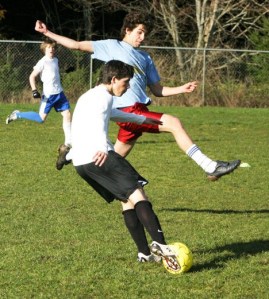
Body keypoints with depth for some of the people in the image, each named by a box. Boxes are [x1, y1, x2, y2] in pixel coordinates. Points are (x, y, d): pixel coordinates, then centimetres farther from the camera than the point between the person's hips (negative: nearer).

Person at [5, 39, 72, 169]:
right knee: (41, 118, -7)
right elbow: (32, 76, -12)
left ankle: (68, 142, 2)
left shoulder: (55, 60, 11)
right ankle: (17, 115, 11)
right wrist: (34, 90, -20)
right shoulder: (43, 62, -12)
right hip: (49, 94, -7)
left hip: (59, 92, 7)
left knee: (67, 114, -1)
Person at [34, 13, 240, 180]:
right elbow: (77, 45, 8)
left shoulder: (145, 58, 23)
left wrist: (182, 89, 6)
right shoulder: (113, 46, 8)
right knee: (174, 123, -19)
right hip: (128, 111, -7)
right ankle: (210, 167, -23)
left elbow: (158, 90, 22)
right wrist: (47, 33, 3)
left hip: (139, 111, 7)